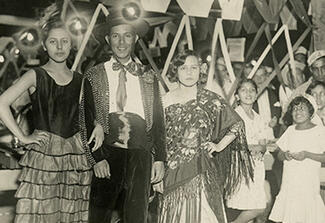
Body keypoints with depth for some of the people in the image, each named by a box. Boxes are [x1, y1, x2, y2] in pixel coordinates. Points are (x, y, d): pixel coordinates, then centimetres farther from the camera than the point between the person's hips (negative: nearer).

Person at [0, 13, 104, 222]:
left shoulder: (80, 81, 10)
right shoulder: (36, 75, 0)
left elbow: (90, 114, 24)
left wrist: (98, 125, 3)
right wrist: (23, 138, -9)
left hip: (75, 154, 4)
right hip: (43, 153, -3)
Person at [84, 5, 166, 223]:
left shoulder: (148, 76, 13)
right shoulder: (94, 75, 5)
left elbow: (159, 120, 12)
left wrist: (160, 158, 4)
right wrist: (96, 158, -8)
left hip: (140, 154, 2)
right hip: (106, 152, -2)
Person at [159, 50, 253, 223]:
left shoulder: (209, 99, 1)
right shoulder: (166, 101, 2)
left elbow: (237, 124, 10)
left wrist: (219, 146, 0)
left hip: (202, 171, 0)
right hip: (173, 172, 1)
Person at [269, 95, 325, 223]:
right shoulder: (290, 130, 12)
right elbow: (279, 155, 16)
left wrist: (307, 154, -17)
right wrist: (285, 155, -5)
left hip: (309, 185, -4)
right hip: (288, 185, 4)